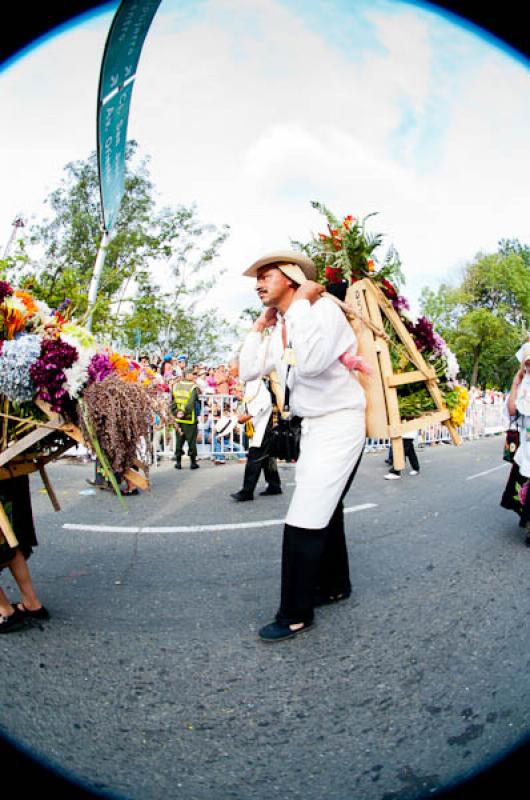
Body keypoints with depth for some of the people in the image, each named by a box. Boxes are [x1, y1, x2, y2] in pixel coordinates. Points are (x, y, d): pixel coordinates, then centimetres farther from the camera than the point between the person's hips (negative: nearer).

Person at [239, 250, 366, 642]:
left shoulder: (323, 309, -18)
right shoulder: (279, 329, 8)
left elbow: (311, 362, -36)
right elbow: (248, 371, 9)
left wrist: (301, 303, -27)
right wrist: (259, 326, 6)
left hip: (339, 424, -9)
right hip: (312, 426, 9)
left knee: (304, 523, -9)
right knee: (324, 511, 21)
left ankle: (296, 615, 6)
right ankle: (335, 585, 40)